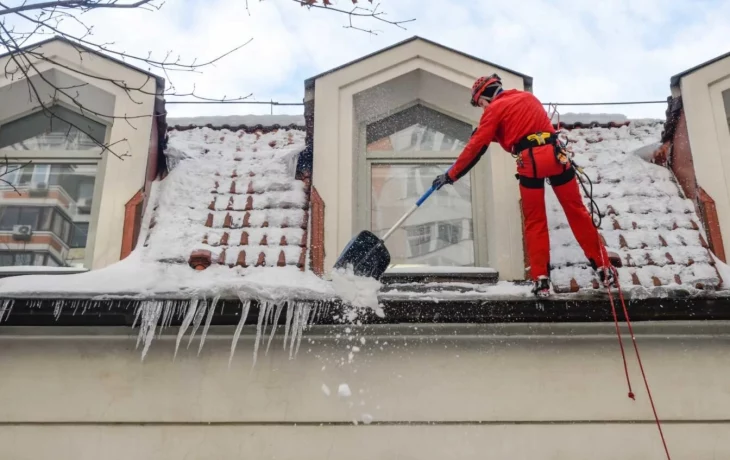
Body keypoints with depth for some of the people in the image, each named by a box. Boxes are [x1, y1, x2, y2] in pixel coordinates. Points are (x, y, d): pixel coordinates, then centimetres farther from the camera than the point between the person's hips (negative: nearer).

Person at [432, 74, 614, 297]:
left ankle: (541, 279, 3)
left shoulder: (495, 109, 7)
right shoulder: (529, 97, 24)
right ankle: (602, 267, 13)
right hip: (555, 154, 4)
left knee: (535, 221, 7)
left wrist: (451, 175, 11)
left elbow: (476, 146, 5)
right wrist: (488, 131, 37)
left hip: (530, 162, -4)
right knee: (576, 210, 10)